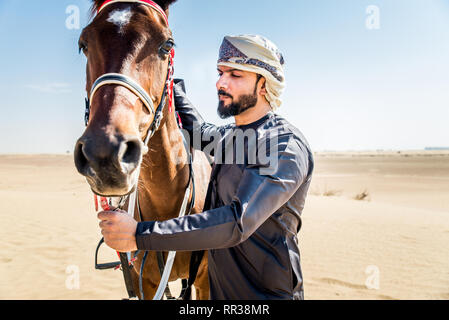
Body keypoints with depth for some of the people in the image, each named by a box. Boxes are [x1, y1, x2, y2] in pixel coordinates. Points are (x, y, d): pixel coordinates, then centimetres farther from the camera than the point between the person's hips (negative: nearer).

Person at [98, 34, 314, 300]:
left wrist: (140, 234, -37)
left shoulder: (287, 146, -23)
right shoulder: (230, 135, 5)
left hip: (267, 292, -7)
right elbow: (198, 129, 28)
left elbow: (239, 223, -34)